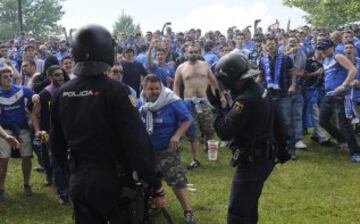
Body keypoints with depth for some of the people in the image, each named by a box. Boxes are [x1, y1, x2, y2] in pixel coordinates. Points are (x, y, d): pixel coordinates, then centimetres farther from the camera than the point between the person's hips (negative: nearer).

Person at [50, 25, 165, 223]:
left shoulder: (62, 93, 0)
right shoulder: (115, 90, -16)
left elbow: (57, 142, 9)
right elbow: (137, 141, -19)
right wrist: (155, 185, -13)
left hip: (80, 182, 5)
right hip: (115, 181, -5)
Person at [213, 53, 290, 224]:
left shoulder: (246, 100, -25)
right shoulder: (259, 90, 6)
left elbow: (224, 132, -26)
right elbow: (278, 121, 13)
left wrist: (218, 106, -12)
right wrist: (282, 149, 21)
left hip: (252, 161, -10)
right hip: (265, 157, 10)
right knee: (249, 205, 24)